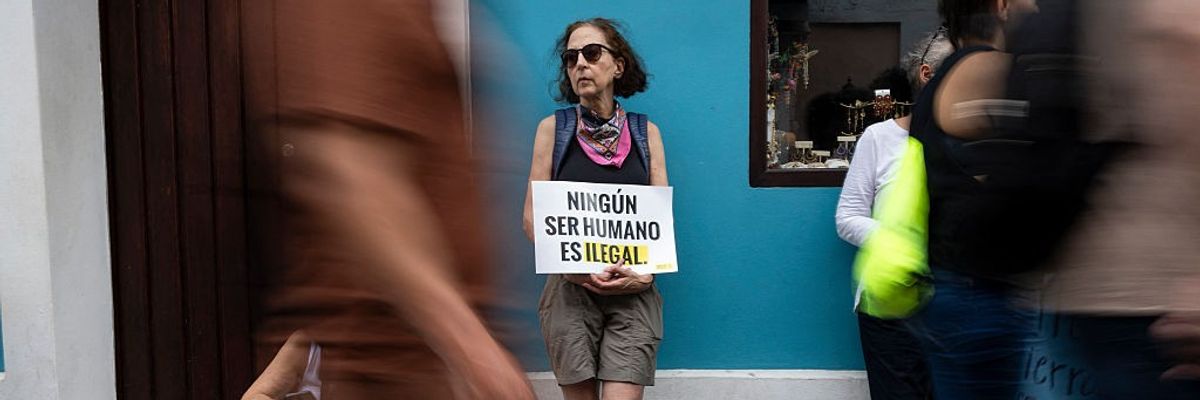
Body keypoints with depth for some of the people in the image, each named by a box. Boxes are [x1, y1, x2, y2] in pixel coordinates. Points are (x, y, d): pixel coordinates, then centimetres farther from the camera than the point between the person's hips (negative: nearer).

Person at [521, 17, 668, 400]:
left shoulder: (646, 132, 6)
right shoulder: (553, 128, 3)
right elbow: (532, 216, 0)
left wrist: (645, 273, -12)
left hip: (633, 293, 1)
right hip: (570, 289, 0)